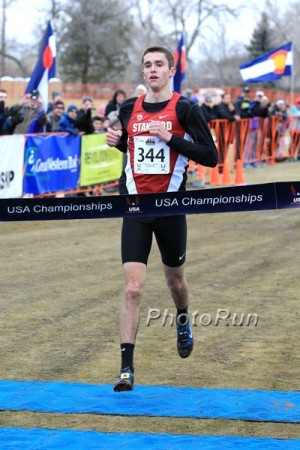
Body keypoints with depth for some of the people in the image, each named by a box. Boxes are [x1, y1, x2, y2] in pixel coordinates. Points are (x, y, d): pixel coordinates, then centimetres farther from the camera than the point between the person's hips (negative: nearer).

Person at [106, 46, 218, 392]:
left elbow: (210, 156, -11)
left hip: (170, 207, -1)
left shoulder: (185, 109, -6)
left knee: (175, 279, 18)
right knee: (132, 288, -10)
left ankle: (183, 320, 53)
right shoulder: (129, 108, 6)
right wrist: (117, 142, 2)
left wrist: (171, 138, -20)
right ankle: (126, 369, -10)